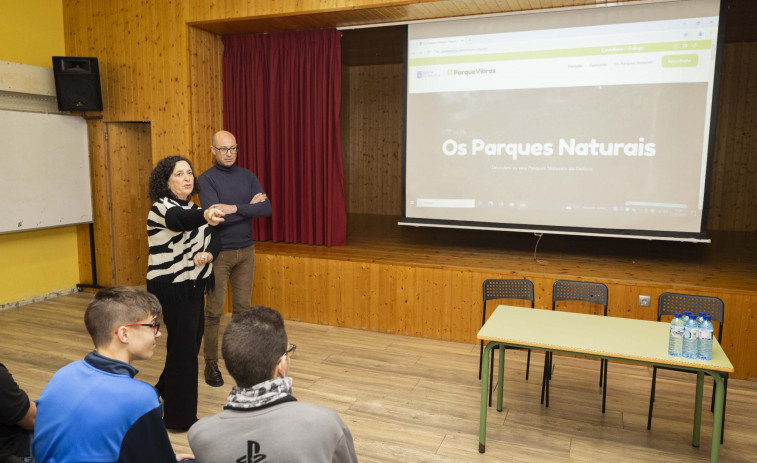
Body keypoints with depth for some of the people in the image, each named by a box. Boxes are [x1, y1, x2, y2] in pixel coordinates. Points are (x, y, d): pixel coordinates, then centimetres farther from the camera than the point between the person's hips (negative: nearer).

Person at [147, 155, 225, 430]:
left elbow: (214, 239, 10)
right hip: (173, 289, -8)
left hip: (193, 287, 8)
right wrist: (205, 216, -62)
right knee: (184, 348, -3)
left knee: (191, 340, 19)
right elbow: (180, 221, -40)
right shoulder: (162, 208, -16)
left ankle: (165, 388, 42)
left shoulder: (191, 208, 10)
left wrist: (208, 254, -14)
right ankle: (180, 418, 11)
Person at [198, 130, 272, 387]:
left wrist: (235, 208, -19)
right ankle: (211, 363, 16)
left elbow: (266, 208, -8)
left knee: (243, 307, 12)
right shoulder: (206, 179, -8)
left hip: (246, 251, 4)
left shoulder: (247, 176, 5)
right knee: (214, 311, 3)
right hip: (219, 253, -4)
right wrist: (249, 207, -13)